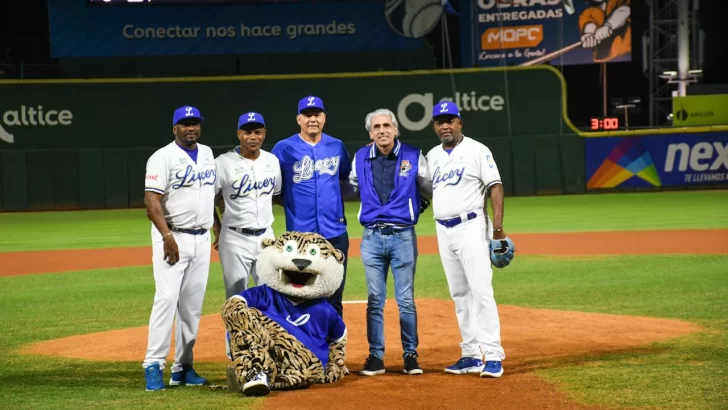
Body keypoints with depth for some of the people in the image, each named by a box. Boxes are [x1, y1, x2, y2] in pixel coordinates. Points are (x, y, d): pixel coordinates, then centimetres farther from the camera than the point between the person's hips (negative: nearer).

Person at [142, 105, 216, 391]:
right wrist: (167, 236, -25)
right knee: (166, 298, -14)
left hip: (202, 239, 7)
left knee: (193, 305, 6)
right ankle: (153, 365, -13)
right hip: (173, 236, -6)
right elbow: (151, 199, -17)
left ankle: (183, 366, 11)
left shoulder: (207, 153, 12)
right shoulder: (163, 157, -9)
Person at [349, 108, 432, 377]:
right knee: (375, 301, 6)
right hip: (372, 237, 2)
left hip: (403, 236, -2)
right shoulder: (361, 159, 5)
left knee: (405, 300, 0)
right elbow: (353, 188, 21)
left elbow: (431, 190, 8)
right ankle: (376, 357, 11)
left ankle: (411, 355, 8)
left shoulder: (413, 157, -2)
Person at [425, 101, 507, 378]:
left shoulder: (477, 151, -5)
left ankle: (493, 356, -13)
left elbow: (495, 187, -9)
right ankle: (471, 355, 13)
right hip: (443, 231, 6)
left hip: (471, 228, -6)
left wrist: (498, 228, -16)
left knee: (481, 291, -12)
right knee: (459, 294, 8)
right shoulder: (432, 156, 13)